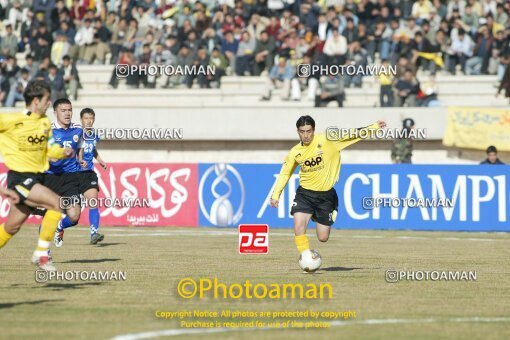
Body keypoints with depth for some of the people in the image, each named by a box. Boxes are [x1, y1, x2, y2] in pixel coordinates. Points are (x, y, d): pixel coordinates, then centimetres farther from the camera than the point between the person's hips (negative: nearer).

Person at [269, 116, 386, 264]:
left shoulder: (327, 140, -11)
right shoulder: (295, 153, -3)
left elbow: (351, 134, -10)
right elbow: (284, 173, 10)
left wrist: (374, 127, -15)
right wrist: (276, 195, 5)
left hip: (326, 194, -1)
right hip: (305, 194, 1)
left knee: (323, 238, 5)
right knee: (299, 227, -23)